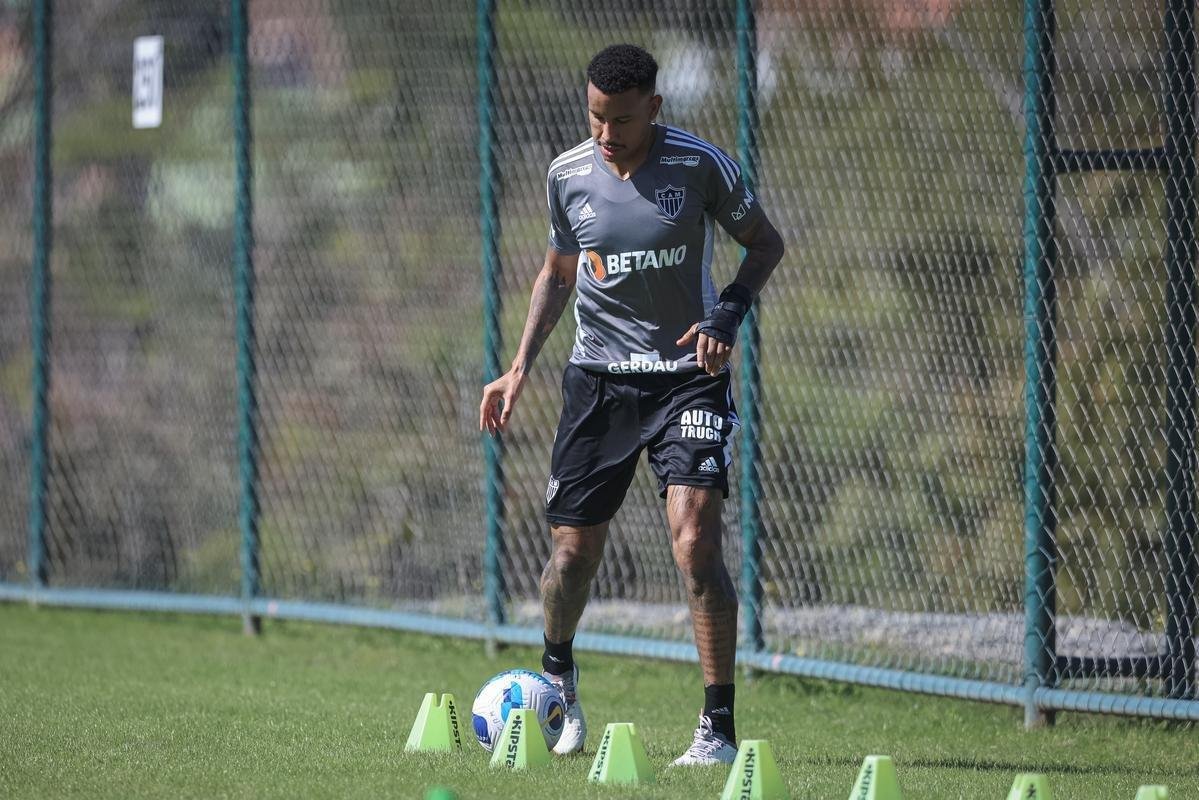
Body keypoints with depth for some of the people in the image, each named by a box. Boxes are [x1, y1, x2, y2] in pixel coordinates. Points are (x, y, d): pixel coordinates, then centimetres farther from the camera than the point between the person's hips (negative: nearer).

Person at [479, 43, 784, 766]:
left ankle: (719, 730, -12)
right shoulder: (568, 176, 0)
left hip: (689, 374, -3)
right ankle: (558, 679, 36)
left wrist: (729, 311, -14)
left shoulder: (701, 164, -10)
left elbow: (765, 242, 3)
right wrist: (521, 367, 8)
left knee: (696, 542, -18)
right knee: (574, 550, 3)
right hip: (599, 375, 3)